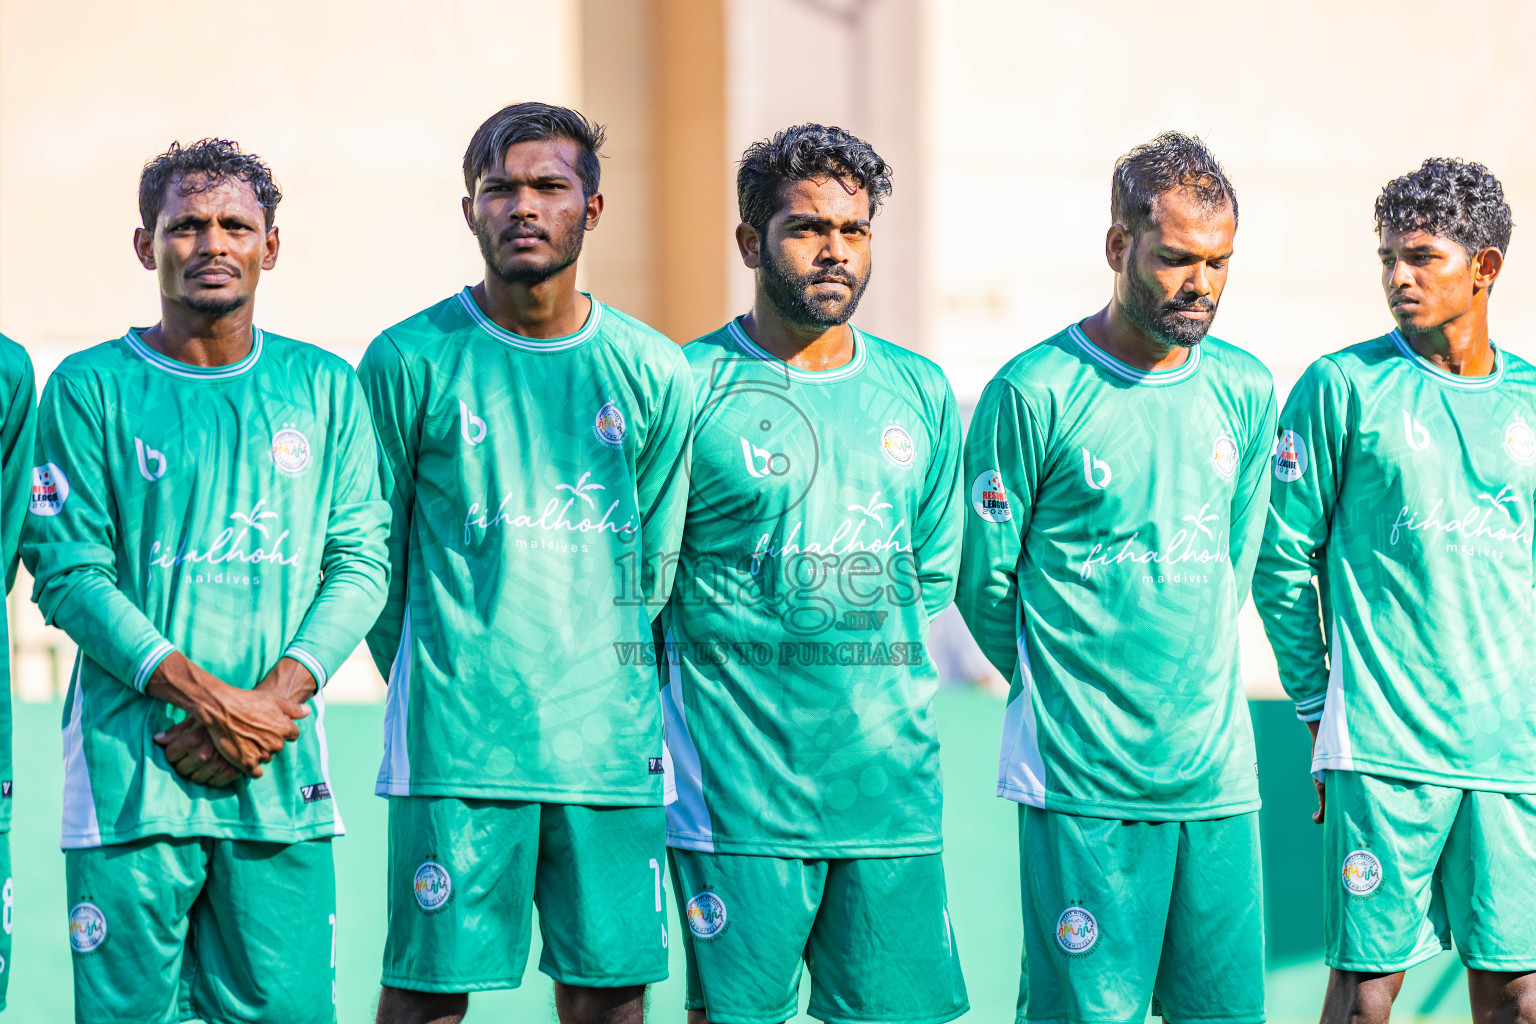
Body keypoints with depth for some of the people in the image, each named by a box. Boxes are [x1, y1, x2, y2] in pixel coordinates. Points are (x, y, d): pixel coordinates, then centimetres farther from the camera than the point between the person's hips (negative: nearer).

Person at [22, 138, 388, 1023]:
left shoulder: (325, 389, 11)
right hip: (131, 768, -2)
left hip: (284, 781, 2)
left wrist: (274, 699, -8)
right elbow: (69, 573, -4)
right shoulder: (90, 390, 2)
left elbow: (360, 566, 7)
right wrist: (202, 696, -14)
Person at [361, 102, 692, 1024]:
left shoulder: (654, 375, 6)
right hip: (456, 742, -2)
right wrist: (439, 688, 7)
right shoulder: (409, 362, -1)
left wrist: (605, 686, 12)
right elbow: (373, 555, 5)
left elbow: (656, 567, 13)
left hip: (610, 741, 3)